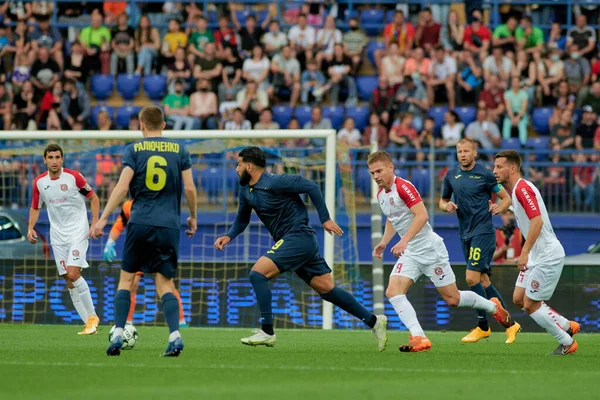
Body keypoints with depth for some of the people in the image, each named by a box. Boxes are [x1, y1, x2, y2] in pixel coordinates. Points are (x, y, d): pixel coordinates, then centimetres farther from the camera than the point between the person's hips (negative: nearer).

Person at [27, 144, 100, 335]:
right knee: (68, 280, 1)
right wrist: (31, 228, 1)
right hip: (57, 234, 4)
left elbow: (93, 198, 1)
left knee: (73, 274, -19)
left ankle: (92, 316, -6)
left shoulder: (74, 177, -9)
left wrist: (95, 223, -9)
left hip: (78, 231, -4)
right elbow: (35, 207, 16)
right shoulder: (39, 182, 2)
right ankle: (89, 323, 7)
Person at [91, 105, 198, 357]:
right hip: (169, 225, 1)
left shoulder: (134, 150, 2)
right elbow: (190, 188, 4)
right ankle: (175, 336, -16)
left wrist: (103, 218, -6)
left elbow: (122, 187, -7)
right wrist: (193, 217, 20)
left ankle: (118, 335, 1)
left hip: (139, 223, -1)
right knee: (165, 283, 4)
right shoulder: (179, 150, 7)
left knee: (126, 278, 11)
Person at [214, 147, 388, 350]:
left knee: (258, 273, -17)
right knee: (327, 289, 7)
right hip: (288, 241, 9)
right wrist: (229, 236, 5)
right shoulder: (246, 191, 11)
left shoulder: (274, 182, -15)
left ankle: (267, 332, -15)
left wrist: (325, 219, -14)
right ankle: (373, 321, 12)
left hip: (299, 237, -9)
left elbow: (311, 187, -14)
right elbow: (242, 219, 24)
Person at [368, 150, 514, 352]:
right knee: (393, 291, -14)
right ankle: (419, 338, -19)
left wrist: (404, 241, -33)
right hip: (410, 253, 8)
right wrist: (383, 242, 14)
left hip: (429, 248, -8)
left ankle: (493, 307, 27)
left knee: (452, 298, 0)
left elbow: (422, 215, -27)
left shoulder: (403, 187, -18)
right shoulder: (381, 194, 10)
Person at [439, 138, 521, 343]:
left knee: (472, 277, -14)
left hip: (483, 232, -7)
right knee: (483, 281, 8)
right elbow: (443, 200, 20)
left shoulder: (485, 174, -7)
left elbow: (506, 198, -1)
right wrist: (446, 205, -3)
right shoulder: (451, 176, 9)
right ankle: (510, 324, 16)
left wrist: (498, 209, -22)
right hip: (465, 234, 7)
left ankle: (483, 326, -3)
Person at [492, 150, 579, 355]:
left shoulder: (522, 188, -18)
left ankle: (567, 343, 7)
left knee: (530, 305, -6)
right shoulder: (517, 190, 13)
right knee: (519, 299, 10)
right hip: (536, 256, 10)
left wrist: (525, 252, -28)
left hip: (548, 257, -10)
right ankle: (567, 326, 20)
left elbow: (537, 221, -27)